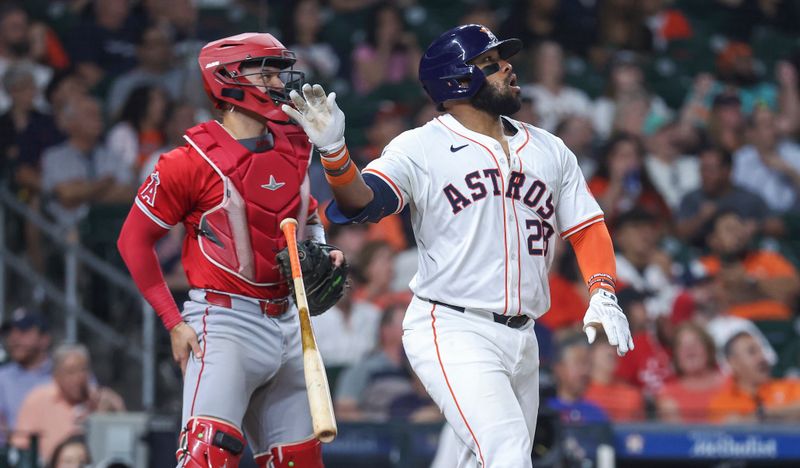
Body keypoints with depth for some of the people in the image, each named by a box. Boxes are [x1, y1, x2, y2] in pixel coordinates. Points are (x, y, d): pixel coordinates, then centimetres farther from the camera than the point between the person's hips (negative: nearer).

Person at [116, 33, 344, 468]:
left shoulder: (292, 149, 9)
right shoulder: (193, 161, -11)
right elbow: (134, 240, -6)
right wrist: (174, 322, -8)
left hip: (287, 325, 7)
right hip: (224, 321, -7)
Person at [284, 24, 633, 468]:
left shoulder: (549, 149, 15)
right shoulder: (420, 148, -2)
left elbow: (587, 227, 15)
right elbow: (359, 200, -15)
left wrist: (603, 296, -2)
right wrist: (334, 150, -35)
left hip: (521, 338, 6)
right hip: (452, 332, -6)